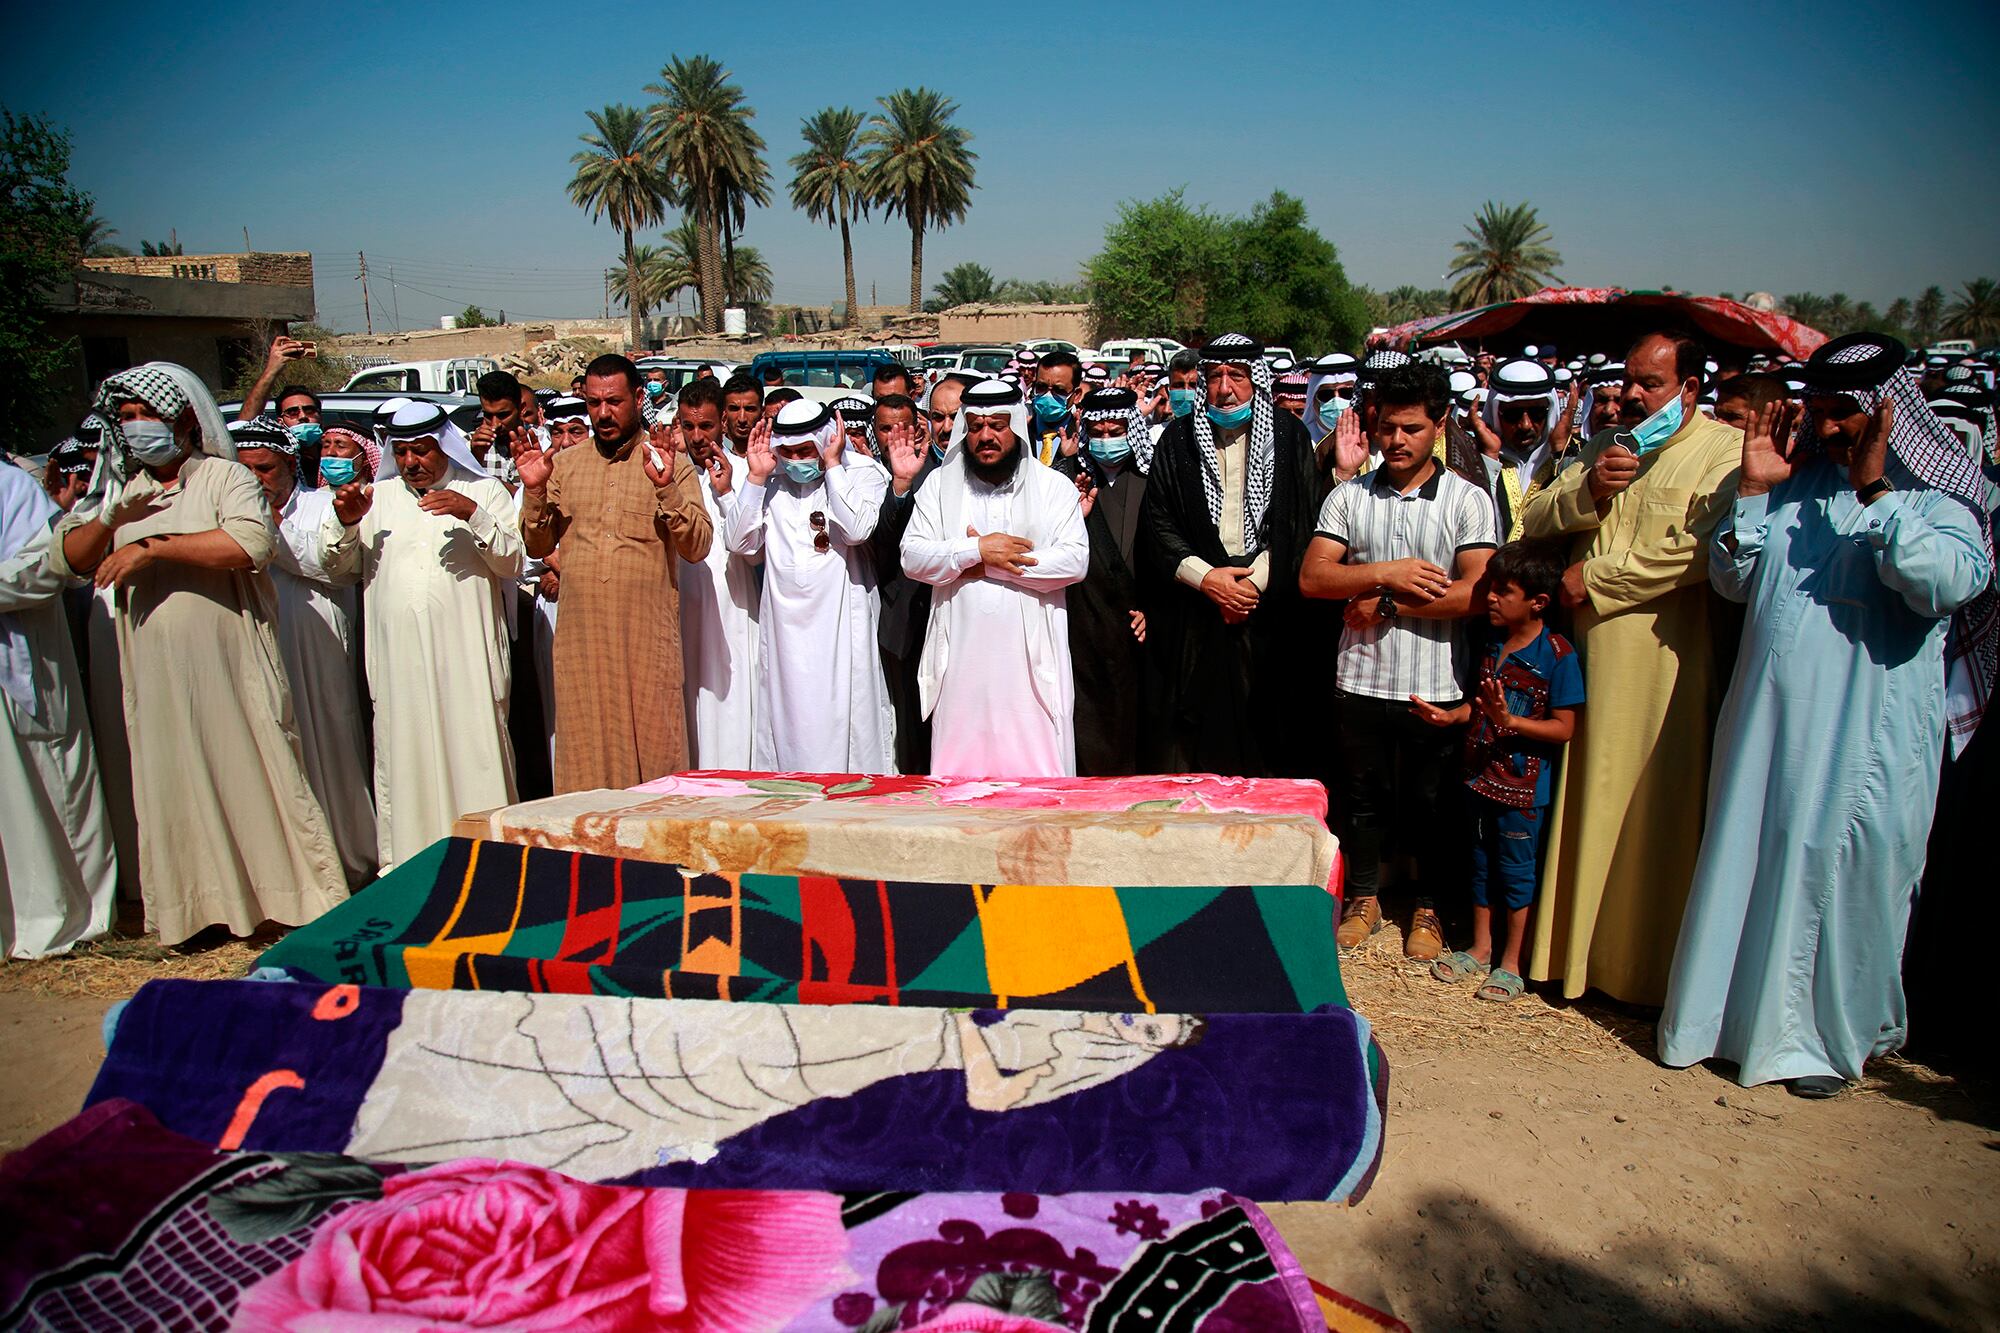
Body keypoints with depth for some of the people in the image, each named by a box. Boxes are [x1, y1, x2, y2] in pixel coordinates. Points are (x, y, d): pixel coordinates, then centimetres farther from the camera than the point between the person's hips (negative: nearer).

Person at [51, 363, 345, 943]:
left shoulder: (223, 476, -2)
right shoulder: (124, 491, 17)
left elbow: (253, 542, -21)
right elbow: (66, 558, 13)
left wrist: (151, 547, -18)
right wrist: (108, 519, -7)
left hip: (230, 662, -5)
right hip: (156, 671, 6)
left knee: (255, 772, -1)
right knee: (174, 786, 7)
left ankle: (299, 895, 7)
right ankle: (199, 904, 16)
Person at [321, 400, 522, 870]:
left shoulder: (484, 492, 11)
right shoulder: (377, 497, 19)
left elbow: (512, 562, -1)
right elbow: (335, 565, 16)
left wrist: (474, 515, -15)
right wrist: (345, 522, -4)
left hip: (467, 659, -2)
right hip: (397, 660, 3)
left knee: (474, 756, -4)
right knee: (400, 756, 3)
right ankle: (401, 862, 10)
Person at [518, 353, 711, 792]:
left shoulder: (671, 464, 4)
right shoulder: (565, 465, 14)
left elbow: (698, 546, -6)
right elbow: (539, 546, 13)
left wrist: (666, 489, -18)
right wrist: (534, 492, -2)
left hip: (648, 639, -3)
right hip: (580, 637, 3)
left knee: (652, 749, 0)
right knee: (584, 756, 6)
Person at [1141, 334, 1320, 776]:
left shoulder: (1289, 436, 7)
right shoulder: (1179, 439, 9)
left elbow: (1302, 522, 1)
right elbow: (1157, 524, 4)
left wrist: (1255, 580, -10)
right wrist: (1205, 576, -9)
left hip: (1269, 612, 0)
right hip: (1192, 616, 1)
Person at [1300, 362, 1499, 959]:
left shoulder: (1468, 500, -2)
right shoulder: (1348, 497, 4)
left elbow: (1475, 593, -13)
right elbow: (1312, 578, -5)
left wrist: (1386, 606, -12)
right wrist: (1386, 574, -16)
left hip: (1435, 686, -2)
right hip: (1361, 681, 2)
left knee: (1429, 803, 11)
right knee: (1362, 796, 14)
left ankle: (1427, 908, 29)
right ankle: (1364, 898, 31)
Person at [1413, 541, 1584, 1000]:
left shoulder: (1558, 655, -15)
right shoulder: (1491, 644, 6)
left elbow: (1563, 728, -16)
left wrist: (1508, 720, -28)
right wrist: (1451, 716, -1)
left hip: (1524, 786, -7)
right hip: (1482, 774, 7)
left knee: (1517, 869, 5)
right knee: (1482, 863, 17)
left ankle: (1510, 964, 19)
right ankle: (1480, 949, 33)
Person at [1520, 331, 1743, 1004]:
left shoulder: (1724, 449, -2)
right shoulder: (1607, 445, 19)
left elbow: (1699, 550, -17)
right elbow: (1534, 523, 13)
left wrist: (1595, 577, -10)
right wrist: (1587, 490, -6)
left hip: (1666, 660, -5)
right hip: (1589, 653, 5)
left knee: (1652, 807, 0)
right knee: (1584, 799, 9)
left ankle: (1645, 967, 12)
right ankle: (1577, 943, 20)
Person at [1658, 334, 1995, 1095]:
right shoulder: (1793, 482, 9)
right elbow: (1731, 581, 8)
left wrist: (1875, 491, -22)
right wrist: (1753, 490, -3)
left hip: (1866, 733, -4)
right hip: (1768, 717, 4)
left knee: (1844, 876, 4)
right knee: (1745, 861, 11)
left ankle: (1831, 1036, 22)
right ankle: (1731, 1008, 28)